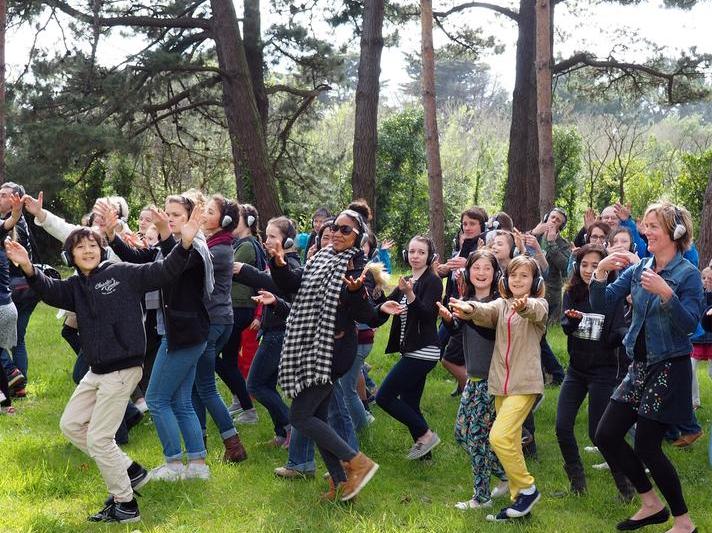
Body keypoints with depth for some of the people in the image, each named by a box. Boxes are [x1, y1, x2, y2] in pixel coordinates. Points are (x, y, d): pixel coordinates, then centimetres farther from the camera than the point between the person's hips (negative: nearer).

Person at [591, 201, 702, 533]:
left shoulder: (688, 274, -11)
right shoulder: (638, 270, 6)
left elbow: (690, 324, -20)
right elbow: (601, 305, 1)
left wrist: (665, 293, -33)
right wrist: (601, 272, -16)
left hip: (670, 368, -7)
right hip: (640, 366, 7)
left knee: (646, 445, -6)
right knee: (606, 435, 4)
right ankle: (652, 504, 20)